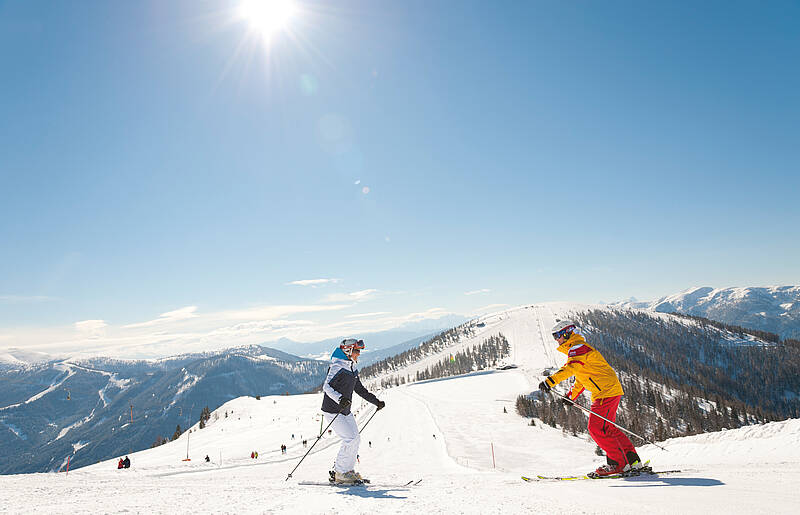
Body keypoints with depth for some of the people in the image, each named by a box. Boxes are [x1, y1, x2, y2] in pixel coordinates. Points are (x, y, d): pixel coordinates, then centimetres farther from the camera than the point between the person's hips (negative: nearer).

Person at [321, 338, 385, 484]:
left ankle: (348, 470, 21)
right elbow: (326, 387, -26)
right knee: (350, 439, -13)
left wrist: (376, 402, 18)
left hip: (346, 411, 9)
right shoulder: (337, 367, -17)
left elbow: (360, 390, 20)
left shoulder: (353, 369, 11)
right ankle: (339, 473, 0)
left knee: (356, 439, 7)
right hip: (332, 411, -9)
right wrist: (340, 399, -40)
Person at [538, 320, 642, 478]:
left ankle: (619, 463, -2)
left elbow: (570, 368, -31)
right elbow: (581, 377, 29)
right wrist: (571, 395, 25)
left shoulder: (577, 347, -13)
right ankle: (632, 459, 21)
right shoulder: (575, 350, 21)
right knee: (607, 428, 15)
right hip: (611, 391, 11)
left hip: (606, 391, -11)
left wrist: (550, 381, -40)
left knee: (596, 429, -9)